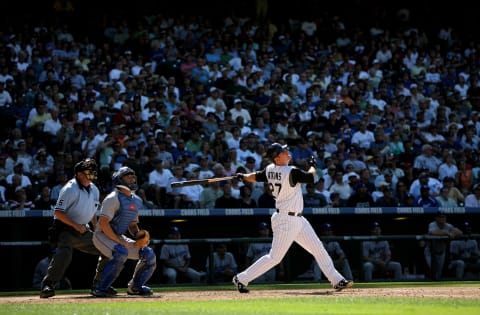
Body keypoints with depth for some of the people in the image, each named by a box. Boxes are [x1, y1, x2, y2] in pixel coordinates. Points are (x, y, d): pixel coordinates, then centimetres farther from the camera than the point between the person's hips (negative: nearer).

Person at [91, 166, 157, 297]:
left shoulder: (137, 200, 11)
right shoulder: (113, 198, -16)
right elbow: (103, 223, -23)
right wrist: (119, 242, -23)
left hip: (119, 237, 8)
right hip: (102, 236, -8)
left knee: (148, 254, -1)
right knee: (121, 253, -35)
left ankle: (135, 287, 17)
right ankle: (99, 289, -27)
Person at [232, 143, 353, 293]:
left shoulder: (270, 170, 1)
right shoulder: (291, 172, -24)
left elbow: (256, 176, 14)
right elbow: (311, 178, -17)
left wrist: (243, 176, 36)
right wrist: (312, 166, 5)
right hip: (286, 221, -9)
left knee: (318, 249, 9)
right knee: (275, 257, -1)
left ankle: (337, 280, 13)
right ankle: (241, 279, 8)